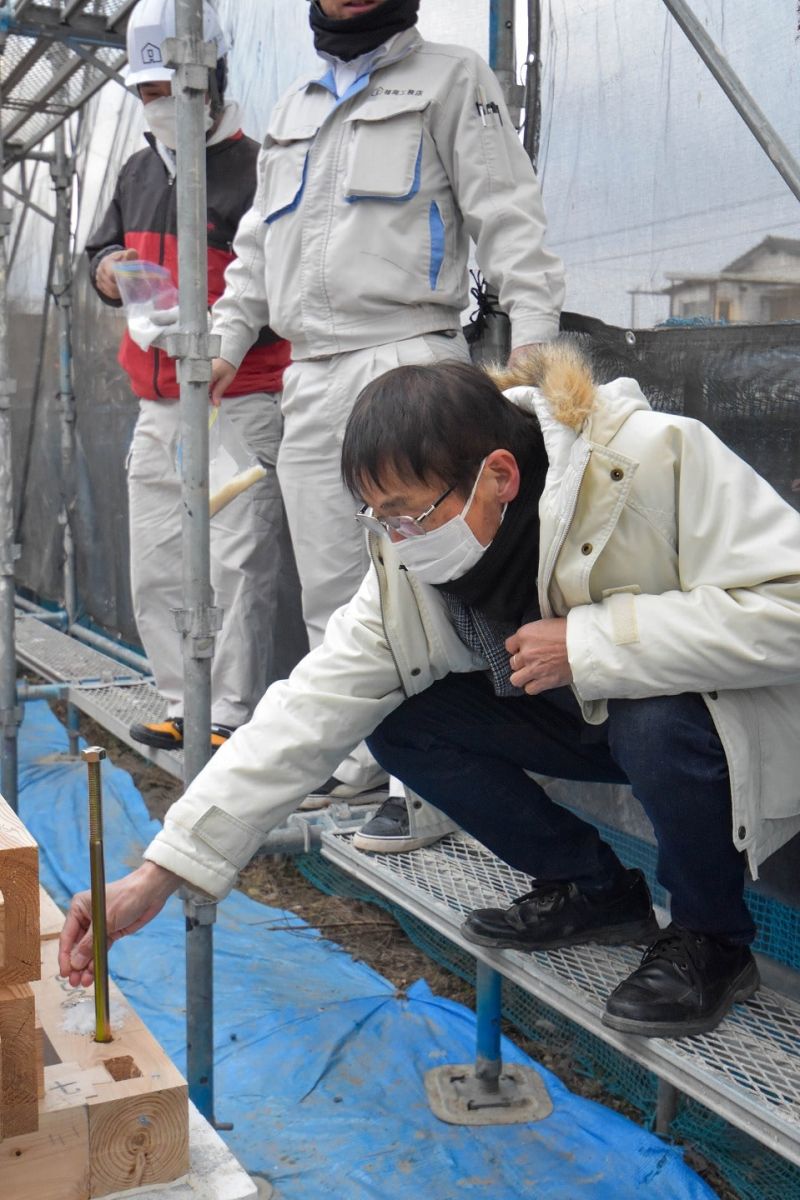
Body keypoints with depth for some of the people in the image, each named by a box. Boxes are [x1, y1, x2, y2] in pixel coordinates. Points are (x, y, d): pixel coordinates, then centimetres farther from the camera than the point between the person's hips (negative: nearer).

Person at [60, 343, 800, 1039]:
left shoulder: (659, 460, -30)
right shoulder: (413, 559, -14)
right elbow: (309, 711, -16)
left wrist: (587, 641, -35)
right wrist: (157, 876, -20)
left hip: (739, 716, -5)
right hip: (588, 716, 5)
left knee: (659, 721, -37)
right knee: (400, 716, -11)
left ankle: (711, 939, -6)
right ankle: (590, 890, 6)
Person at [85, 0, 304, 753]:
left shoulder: (255, 169, -7)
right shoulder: (139, 171, 16)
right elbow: (103, 247, 25)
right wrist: (107, 271, 2)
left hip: (239, 403, -8)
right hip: (157, 409, 8)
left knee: (239, 565, -7)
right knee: (155, 571, 12)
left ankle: (235, 715, 3)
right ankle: (185, 706, 24)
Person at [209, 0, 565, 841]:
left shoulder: (451, 80, 6)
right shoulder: (293, 107, 25)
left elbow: (507, 213, -4)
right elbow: (256, 243, 28)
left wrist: (531, 331, -16)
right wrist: (227, 341, 19)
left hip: (405, 360, -7)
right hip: (310, 378, 7)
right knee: (328, 586, 9)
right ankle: (366, 750, 23)